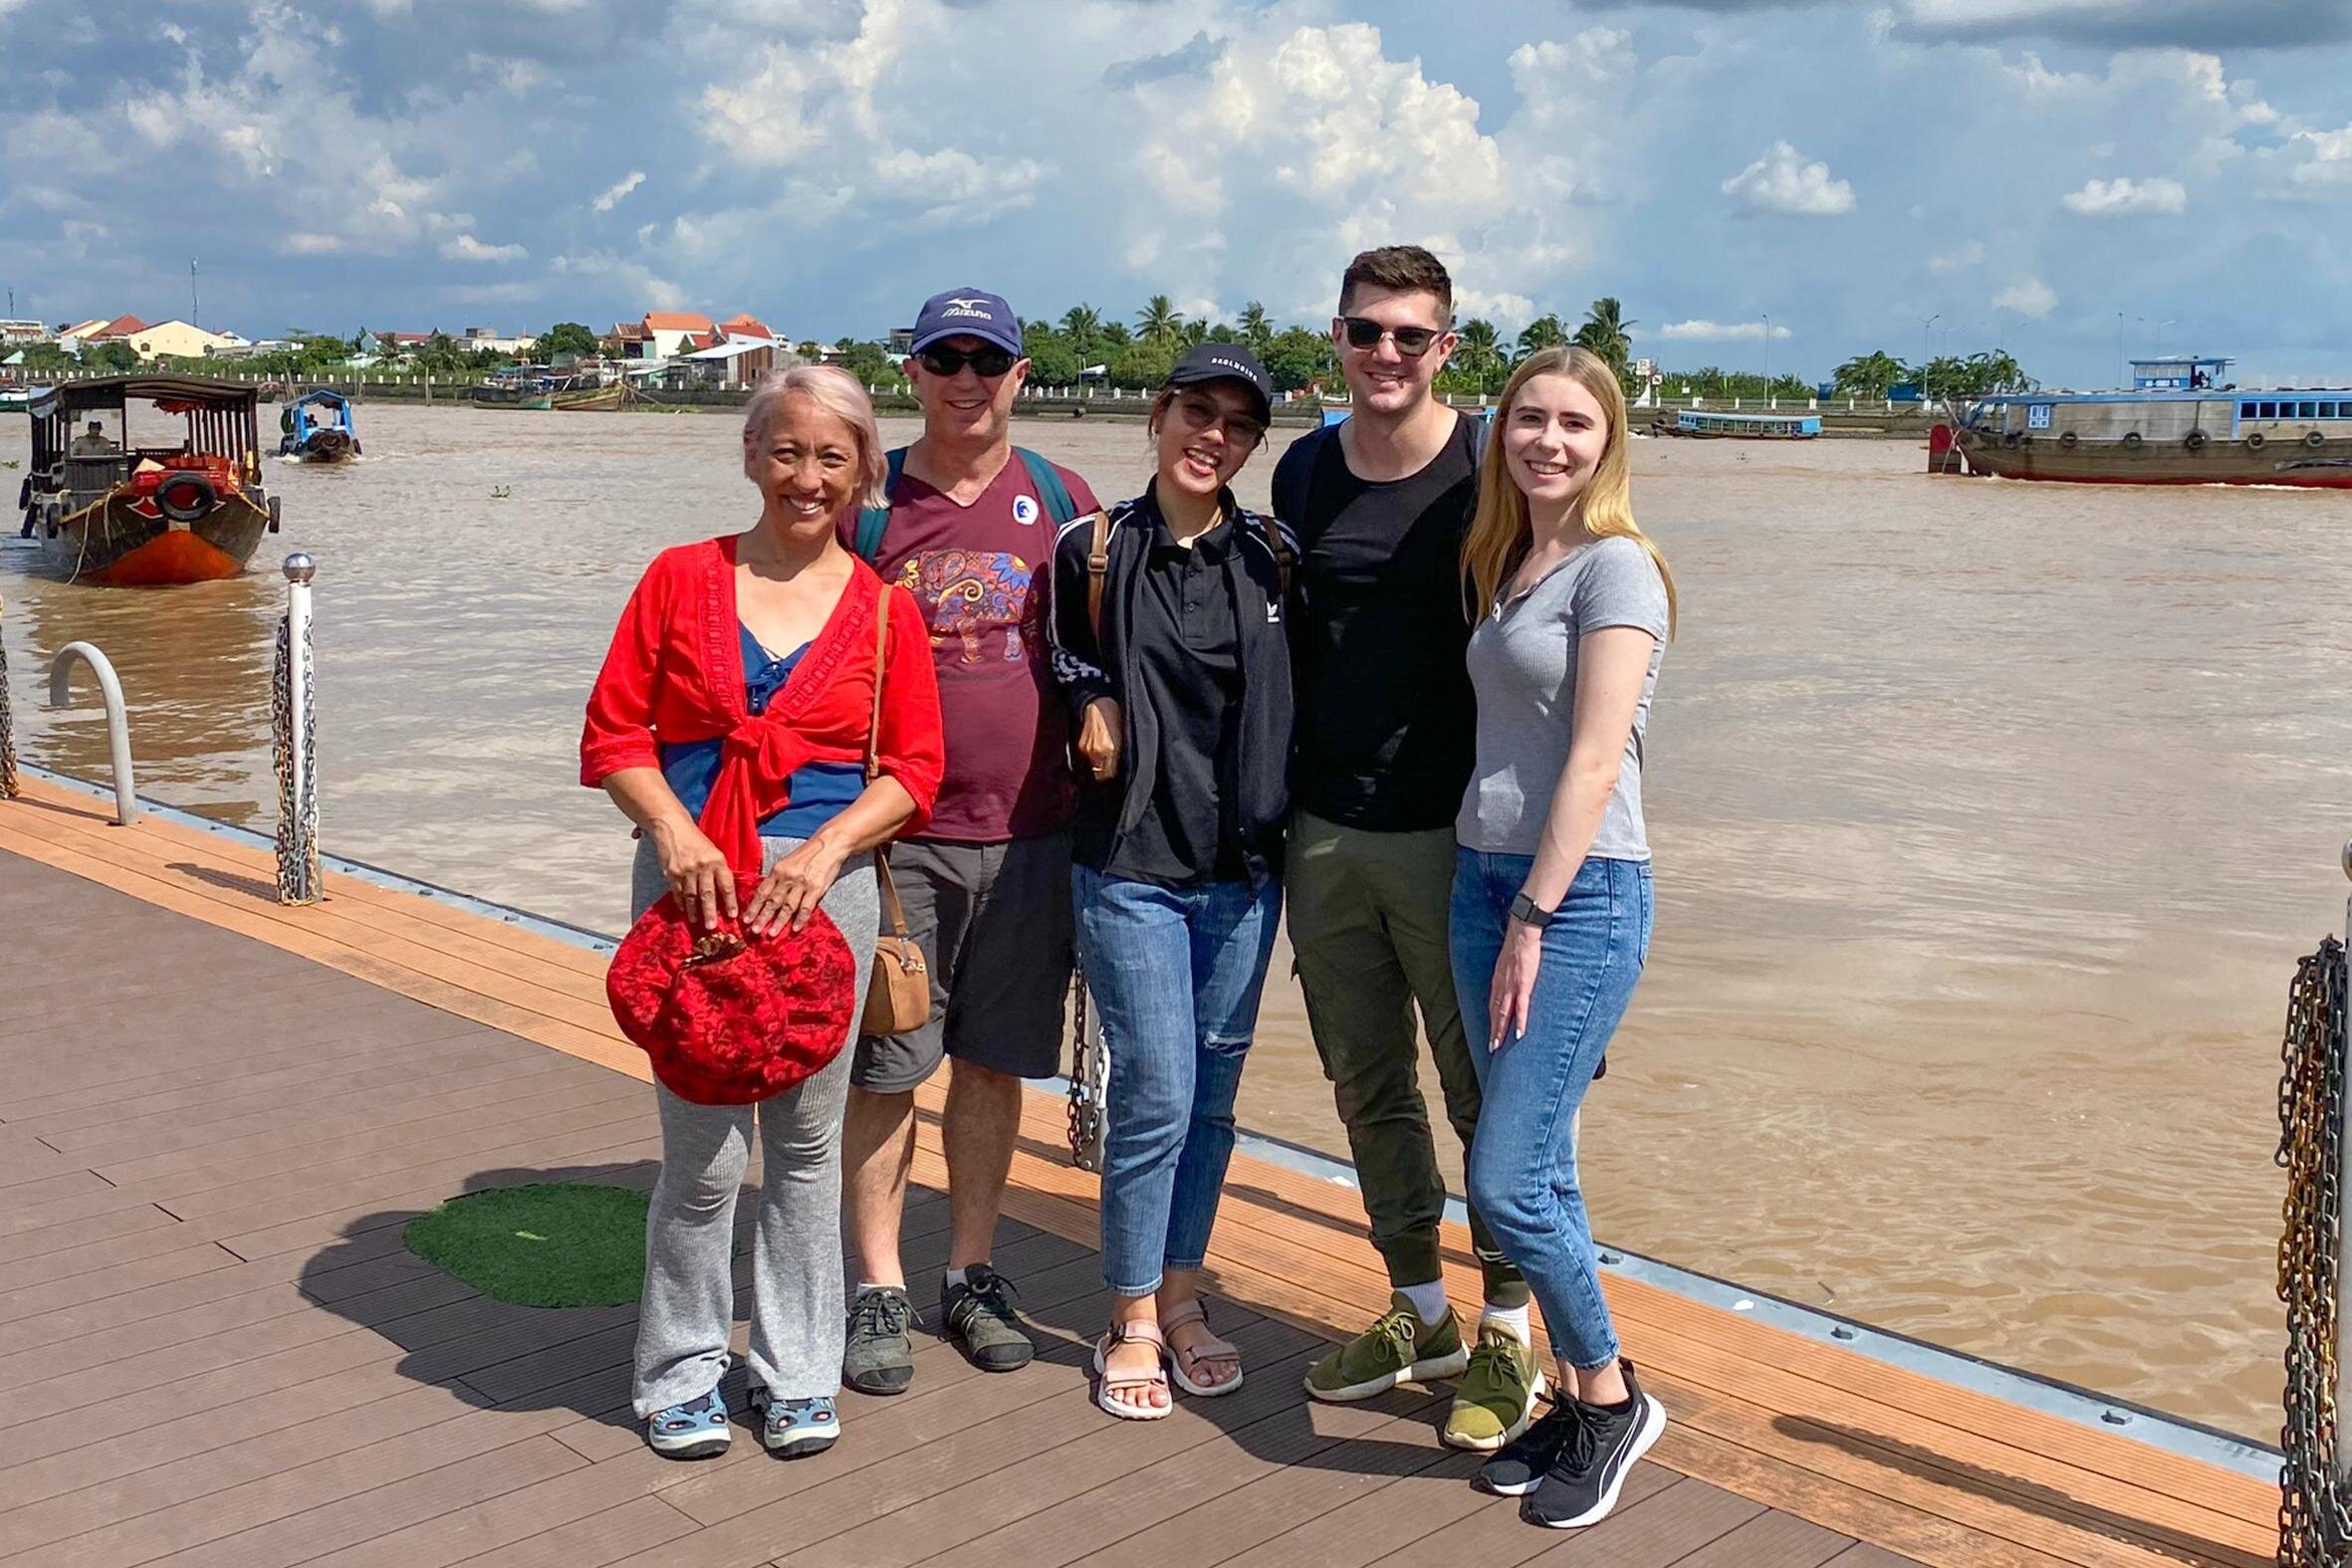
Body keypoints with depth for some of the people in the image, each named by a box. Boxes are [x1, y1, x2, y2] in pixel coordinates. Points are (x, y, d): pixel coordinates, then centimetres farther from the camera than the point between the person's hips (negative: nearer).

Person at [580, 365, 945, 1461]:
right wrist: (676, 834, -13)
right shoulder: (682, 579, 4)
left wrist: (823, 849, -12)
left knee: (806, 1141, 9)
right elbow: (613, 735, 3)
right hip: (690, 878, -1)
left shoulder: (883, 609, 5)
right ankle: (681, 1375, 20)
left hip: (827, 883, 1)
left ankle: (797, 1374, 25)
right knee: (703, 1152, 1)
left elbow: (913, 768, 3)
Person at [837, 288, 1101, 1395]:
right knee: (884, 1066, 3)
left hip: (1032, 830, 2)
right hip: (901, 835, -2)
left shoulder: (1061, 501, 6)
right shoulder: (868, 507, 1)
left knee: (995, 1062, 11)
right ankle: (878, 1289, 16)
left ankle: (972, 1273, 25)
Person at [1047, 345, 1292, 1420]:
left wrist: (1282, 818, 1)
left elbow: (1297, 696, 11)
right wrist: (1091, 709, -5)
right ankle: (1132, 1321, 12)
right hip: (1131, 864, -2)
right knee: (1155, 1096, -4)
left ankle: (1181, 1294, 27)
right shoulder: (1093, 552, -1)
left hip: (1243, 866, 3)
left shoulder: (1270, 559, 4)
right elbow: (1060, 670, 10)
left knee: (1212, 1093, 10)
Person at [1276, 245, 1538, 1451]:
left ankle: (1505, 1336, 19)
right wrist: (1278, 802, 12)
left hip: (1449, 833, -5)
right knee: (1367, 1089, 14)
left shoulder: (1490, 470, -6)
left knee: (1486, 1094, 4)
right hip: (1323, 834, 5)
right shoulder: (1303, 473, 9)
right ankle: (1420, 1314, 30)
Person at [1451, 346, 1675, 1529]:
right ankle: (1578, 1401, 22)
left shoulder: (1615, 566, -8)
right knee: (1539, 1172, 10)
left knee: (1507, 1179, -8)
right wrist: (1500, 907, 8)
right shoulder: (1503, 566, 15)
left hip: (1579, 893, -7)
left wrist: (1535, 920, -16)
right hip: (1483, 877, 7)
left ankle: (1612, 1399, 12)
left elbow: (1595, 759, -14)